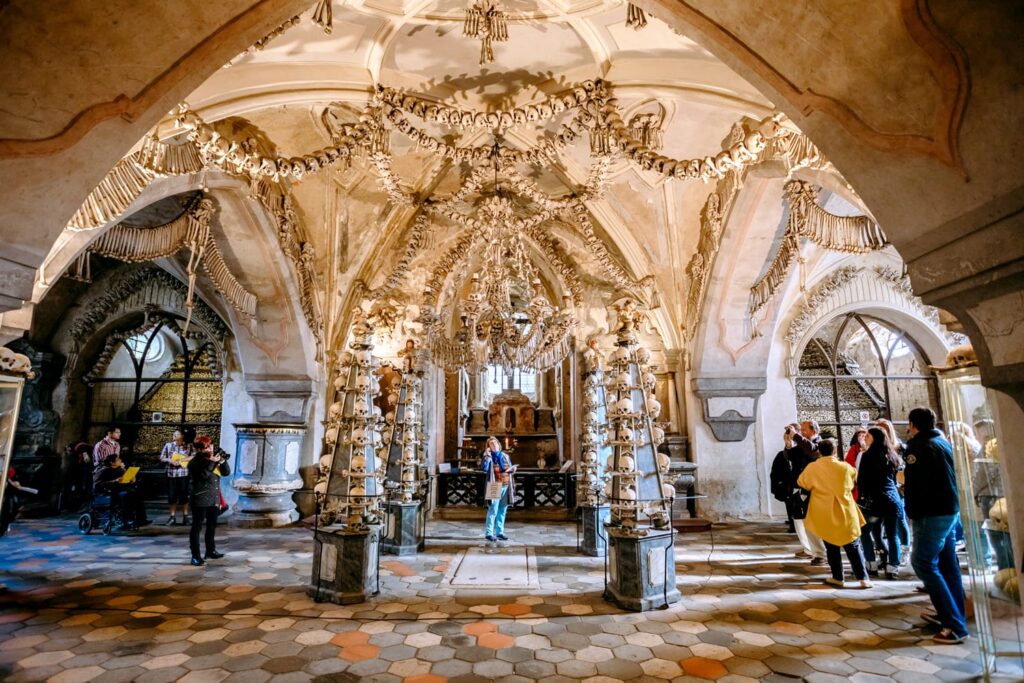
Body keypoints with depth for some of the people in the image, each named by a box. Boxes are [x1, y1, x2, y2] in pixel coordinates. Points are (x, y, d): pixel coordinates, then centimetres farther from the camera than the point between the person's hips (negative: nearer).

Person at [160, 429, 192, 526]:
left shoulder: (187, 446, 1)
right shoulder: (168, 445, 4)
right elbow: (161, 458, 8)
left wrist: (181, 460, -15)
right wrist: (169, 460, -11)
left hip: (183, 473, -2)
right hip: (171, 473, 2)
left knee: (183, 495, 4)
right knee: (171, 495, 5)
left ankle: (185, 516, 13)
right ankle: (173, 517, 17)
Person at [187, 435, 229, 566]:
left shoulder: (214, 459, 8)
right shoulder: (194, 462, -9)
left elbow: (226, 472, 5)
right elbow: (203, 475, -24)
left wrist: (222, 460, -10)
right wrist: (212, 462, -29)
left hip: (214, 498, 6)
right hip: (200, 499, -6)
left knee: (212, 526, 15)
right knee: (197, 527, -1)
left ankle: (211, 551, 27)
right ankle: (195, 556, 4)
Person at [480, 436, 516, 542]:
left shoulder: (505, 456, 14)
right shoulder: (488, 457, -1)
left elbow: (510, 469, 21)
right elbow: (484, 468, -18)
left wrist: (513, 469, -1)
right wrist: (487, 456, -22)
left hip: (505, 486, 5)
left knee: (502, 510, 10)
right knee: (493, 510, -9)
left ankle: (499, 532, 18)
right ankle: (488, 533, -2)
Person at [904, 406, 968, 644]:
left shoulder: (920, 446, -15)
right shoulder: (943, 442, 11)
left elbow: (915, 483, -17)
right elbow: (951, 476, 17)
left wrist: (912, 512, -6)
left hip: (932, 513, -9)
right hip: (950, 509, 9)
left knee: (923, 563, -6)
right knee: (946, 563, 14)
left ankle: (954, 625, -6)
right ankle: (950, 614, 22)